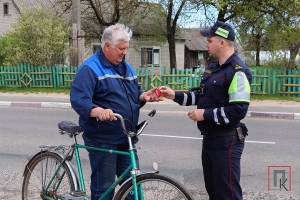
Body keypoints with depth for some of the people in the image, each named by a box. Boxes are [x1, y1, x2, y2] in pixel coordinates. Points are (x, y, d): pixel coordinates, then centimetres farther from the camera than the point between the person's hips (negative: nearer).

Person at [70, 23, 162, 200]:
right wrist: (98, 111, -42)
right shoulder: (90, 68, -12)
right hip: (102, 139, -7)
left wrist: (144, 96, -3)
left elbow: (134, 94, 20)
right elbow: (78, 100, -23)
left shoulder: (126, 67, 13)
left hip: (126, 138, 7)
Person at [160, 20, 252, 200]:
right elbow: (202, 96, 19)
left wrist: (205, 114, -20)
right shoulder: (212, 68, 11)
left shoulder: (237, 71, -19)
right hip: (209, 139, 10)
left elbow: (239, 110, -26)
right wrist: (175, 95, 8)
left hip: (226, 142, -10)